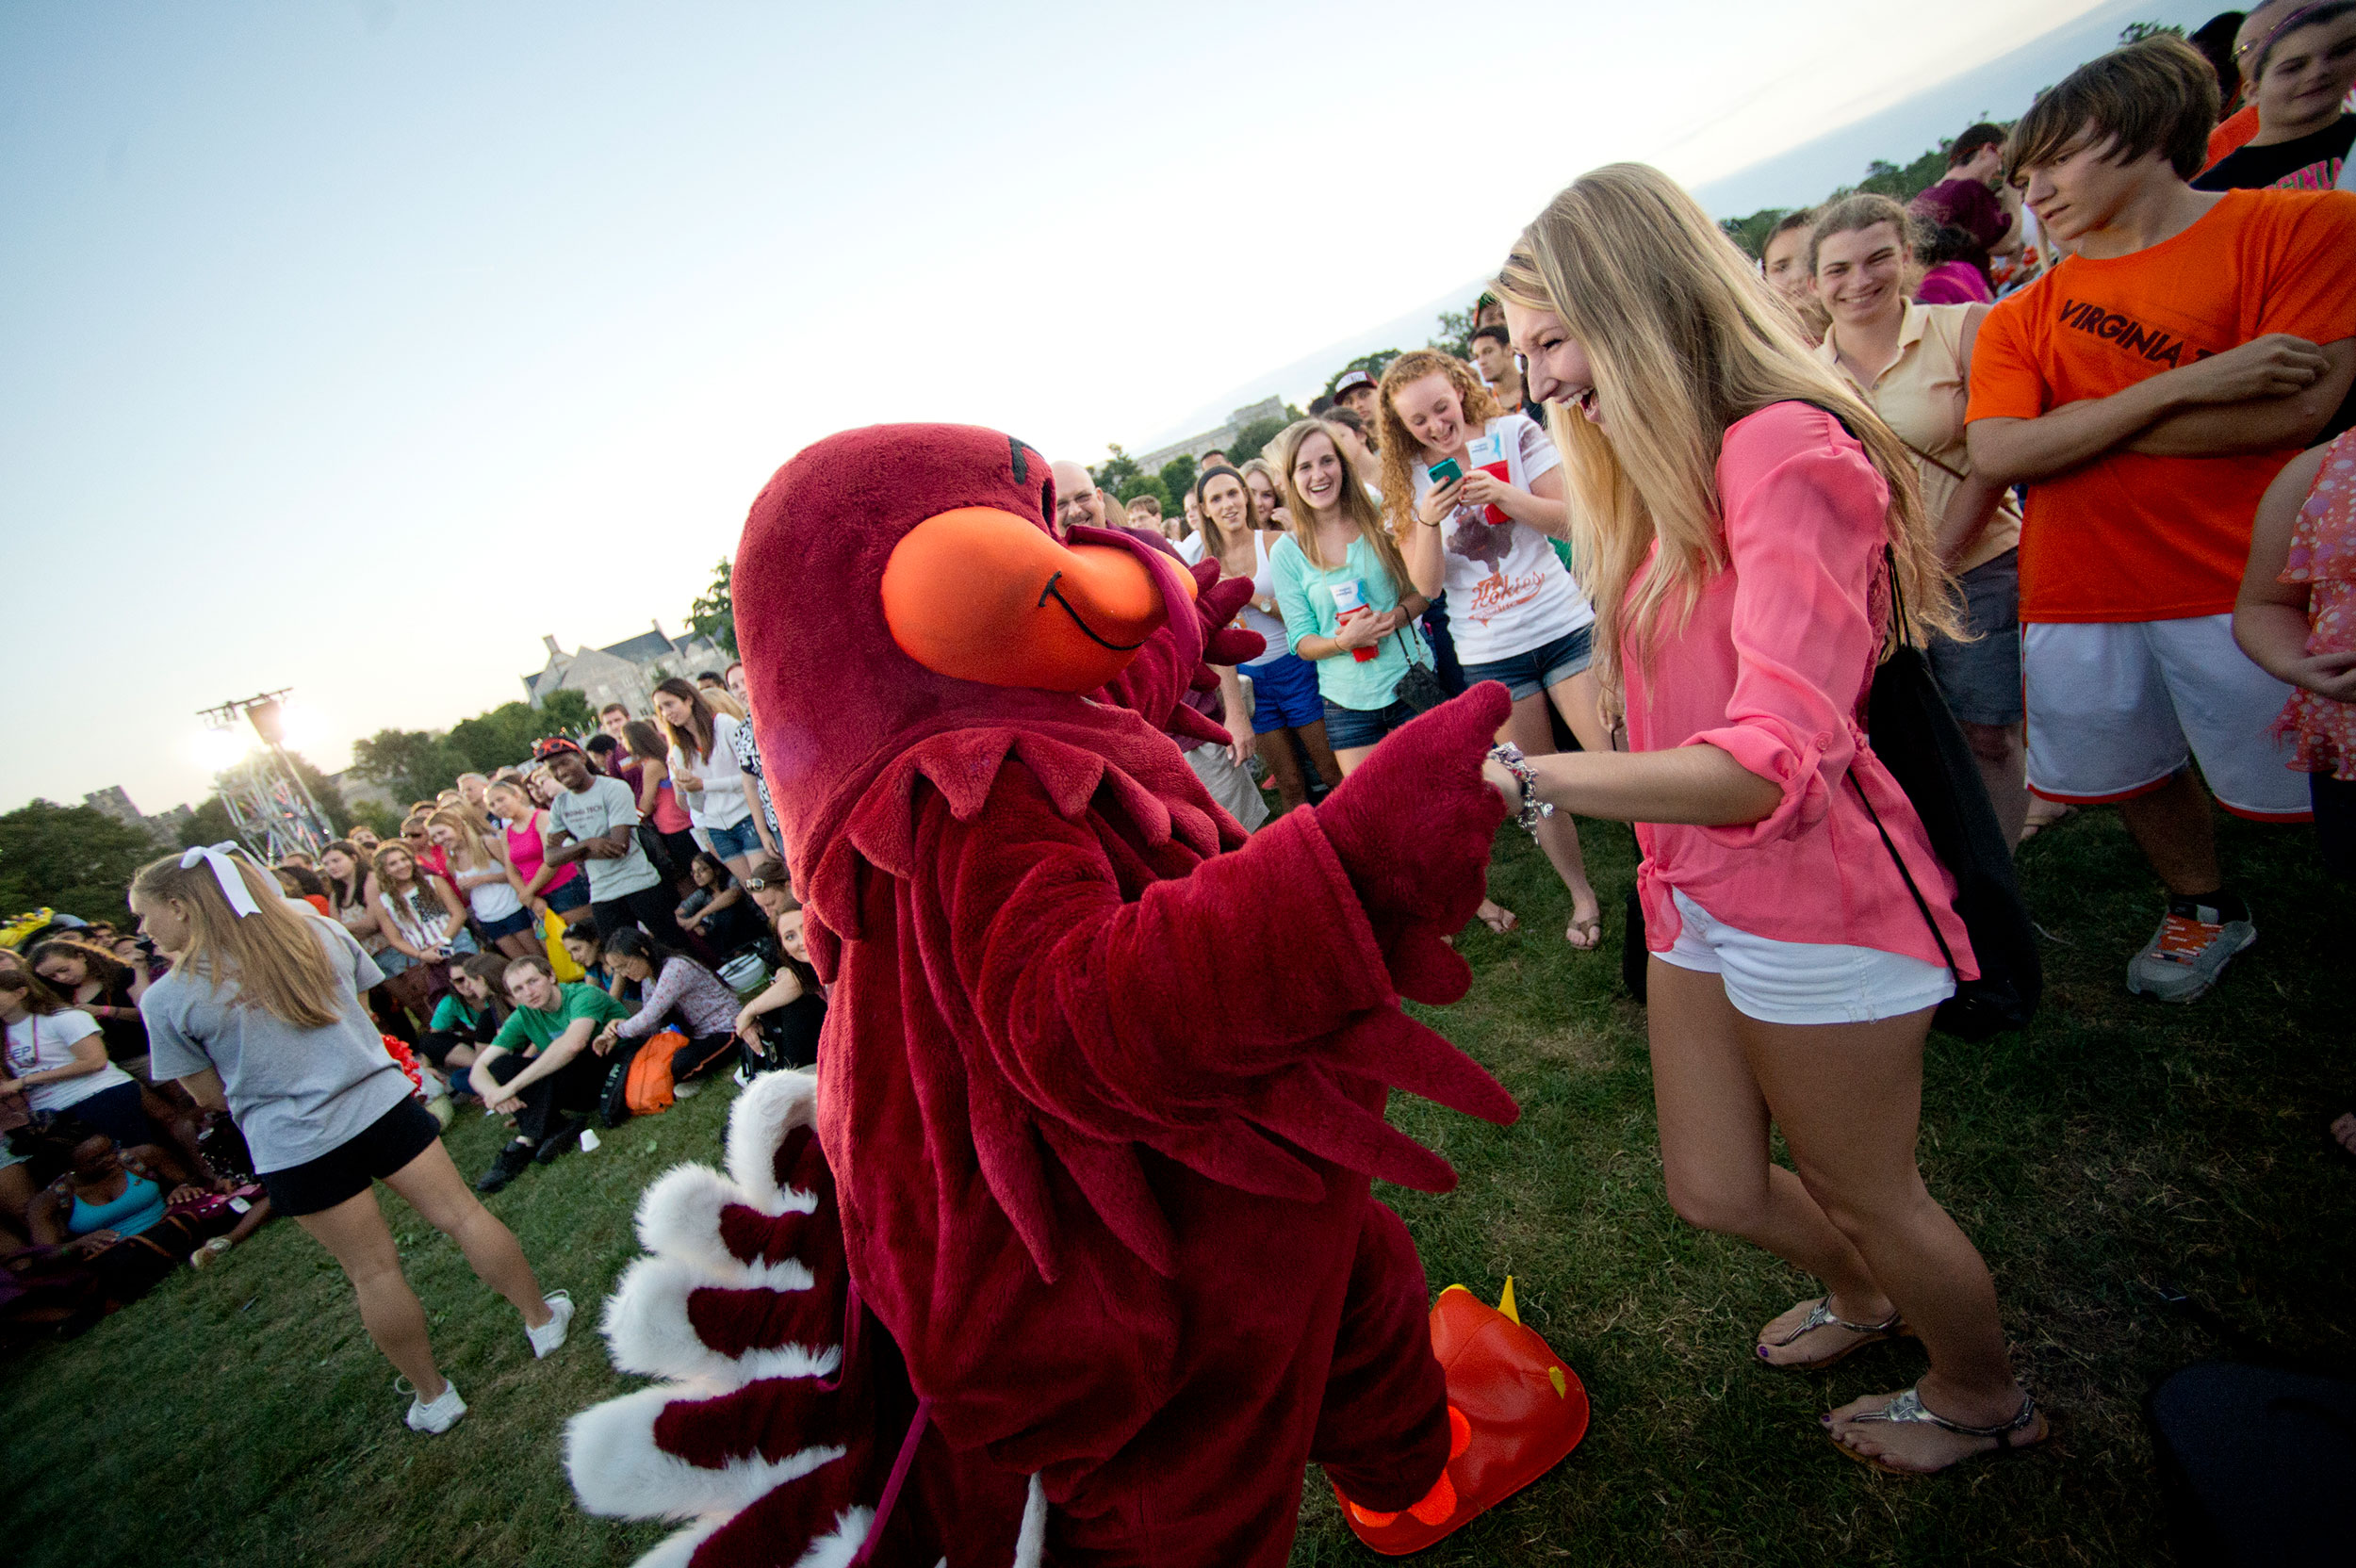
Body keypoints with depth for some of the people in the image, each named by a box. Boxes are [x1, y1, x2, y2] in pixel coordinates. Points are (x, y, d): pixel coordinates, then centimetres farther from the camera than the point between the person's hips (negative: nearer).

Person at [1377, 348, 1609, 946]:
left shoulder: (1513, 432, -1)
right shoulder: (1408, 481, 0)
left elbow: (1567, 521, -5)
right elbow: (1427, 584, -6)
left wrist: (1503, 494, -21)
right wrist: (1427, 522, -23)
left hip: (1563, 623, -1)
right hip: (1489, 654, 1)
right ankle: (1582, 896, 26)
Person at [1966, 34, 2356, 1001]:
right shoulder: (2020, 319, 7)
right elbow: (1995, 457, -9)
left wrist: (2066, 424, -8)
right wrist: (2182, 386, -16)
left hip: (2243, 583, -3)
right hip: (2075, 595, 4)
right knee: (2135, 771, 17)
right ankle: (2202, 906, 41)